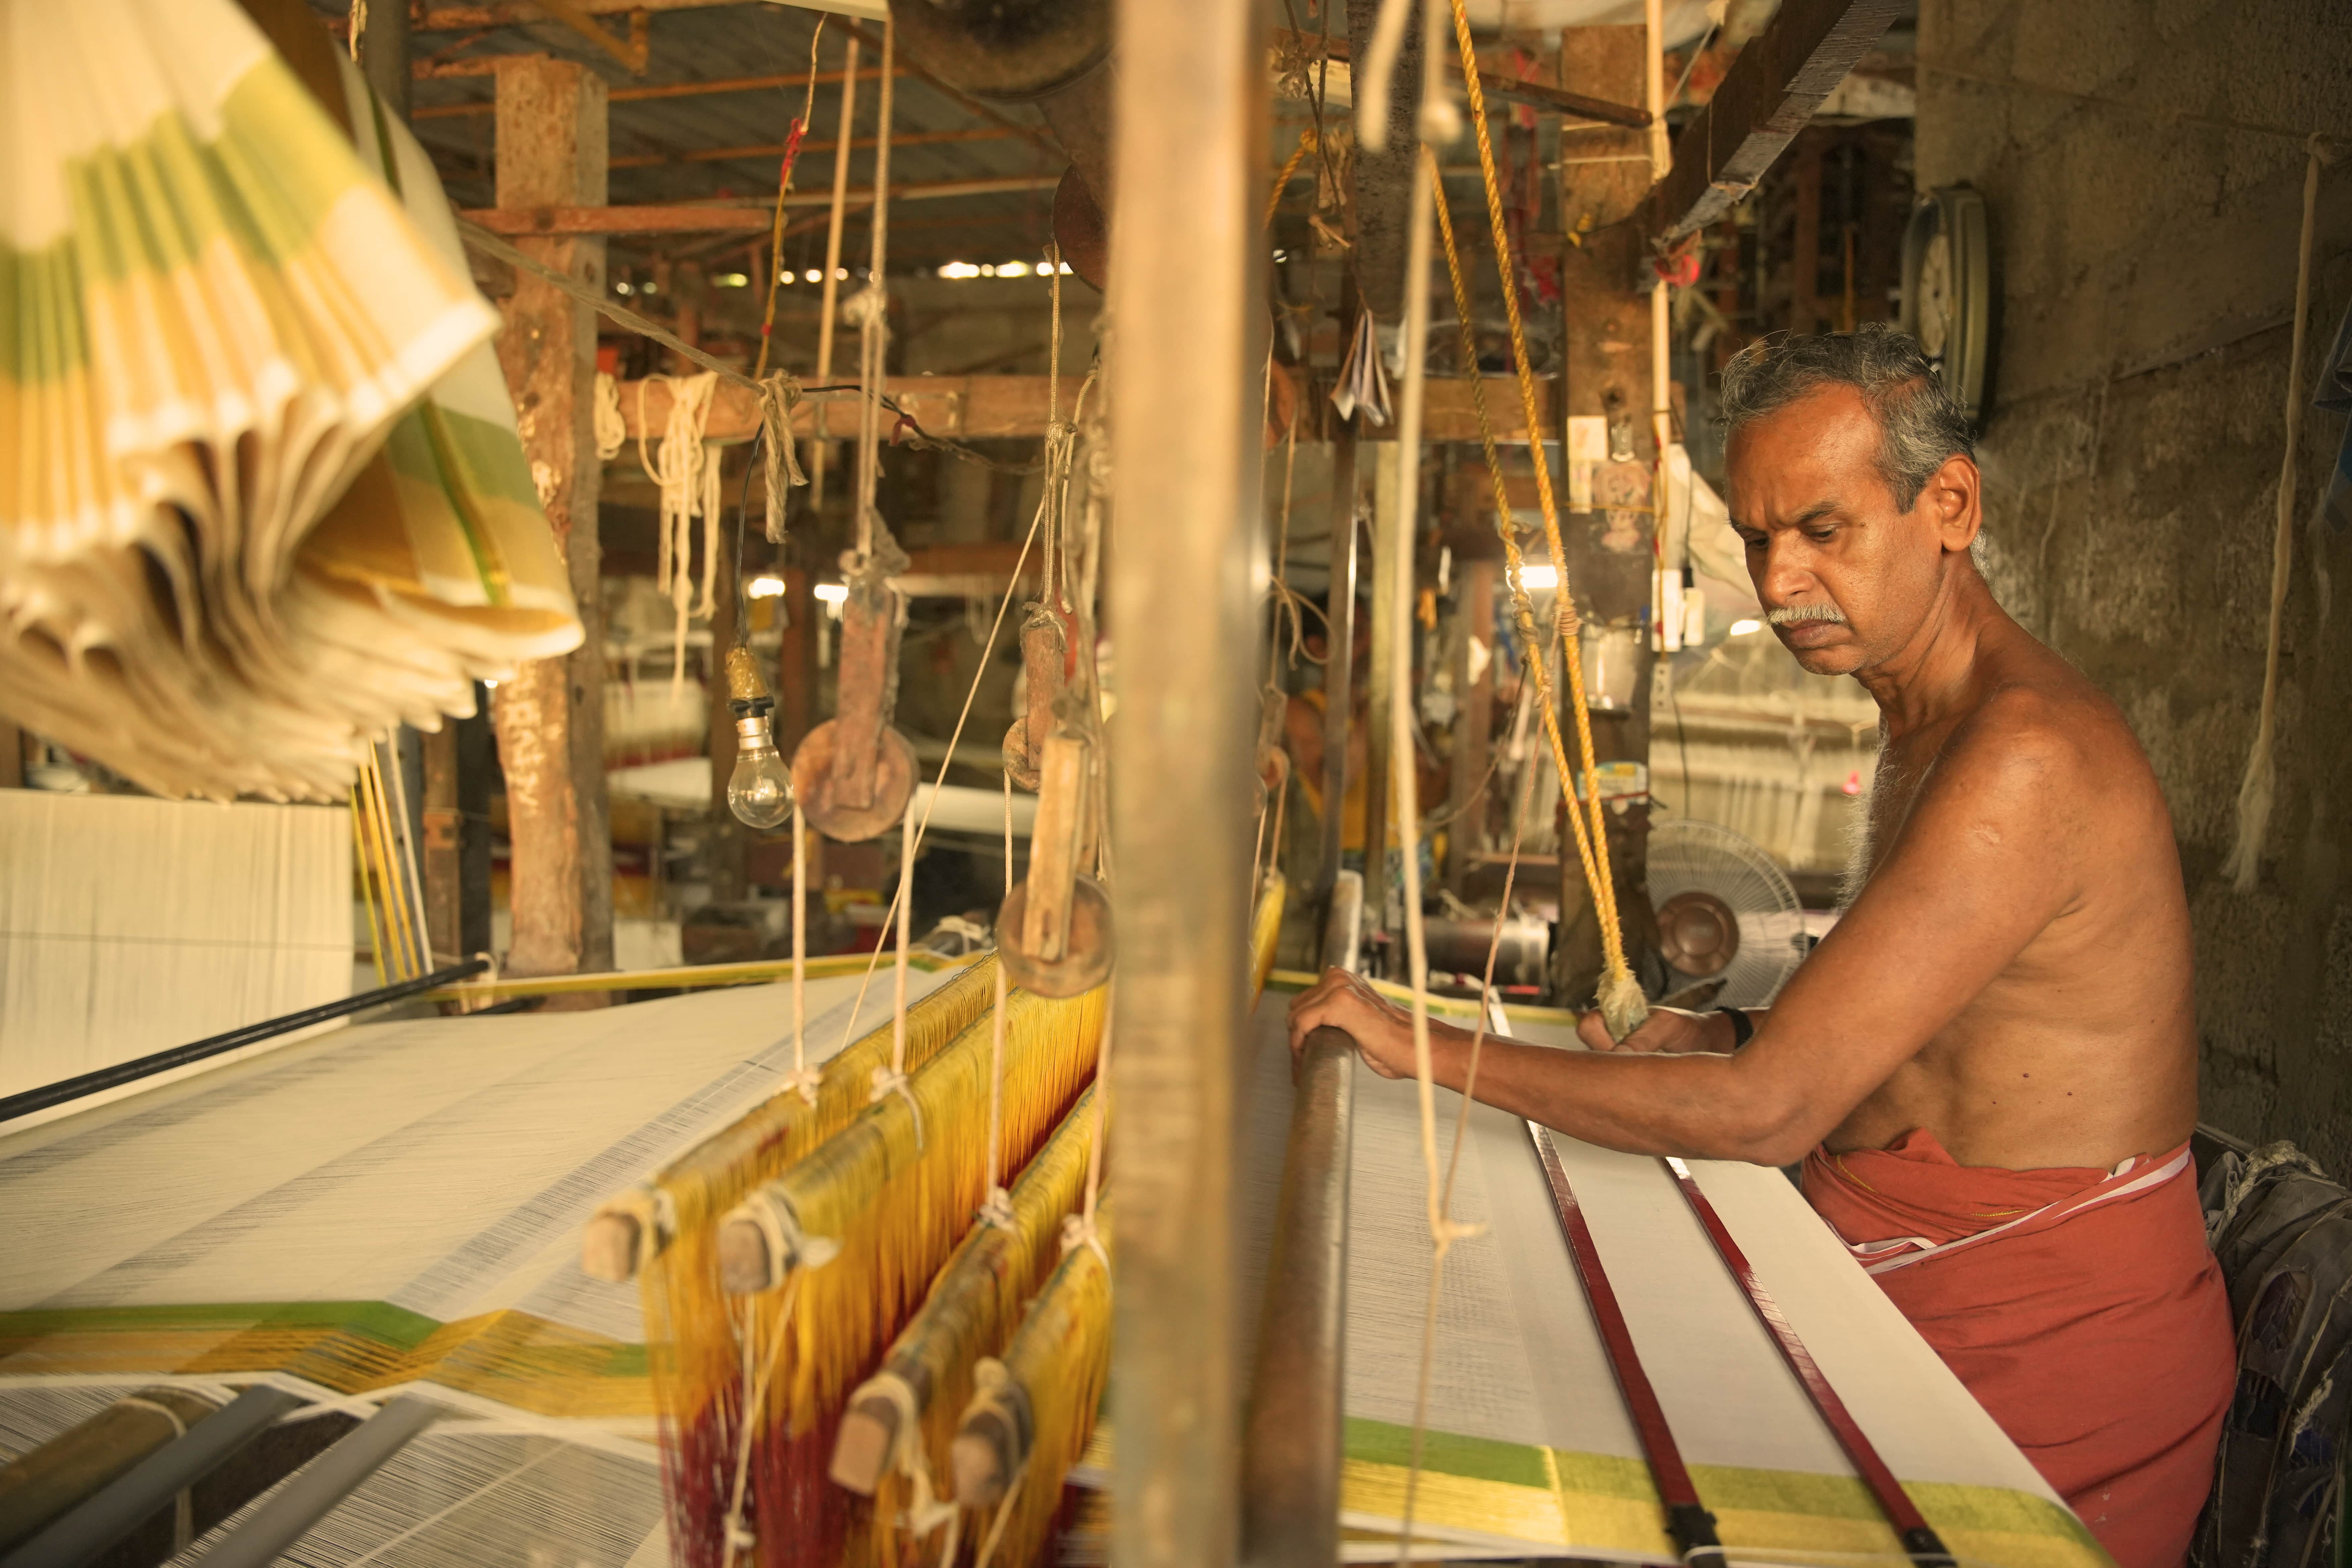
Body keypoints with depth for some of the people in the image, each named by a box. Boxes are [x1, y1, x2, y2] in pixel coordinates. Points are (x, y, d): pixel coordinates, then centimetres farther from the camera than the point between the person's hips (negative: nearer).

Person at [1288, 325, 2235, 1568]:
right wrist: (1739, 1033, 6)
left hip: (2045, 1343, -8)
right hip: (1908, 1291, 9)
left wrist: (1426, 1046, -22)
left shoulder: (2026, 756, -25)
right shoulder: (1926, 720, 9)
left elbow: (1769, 1111, -28)